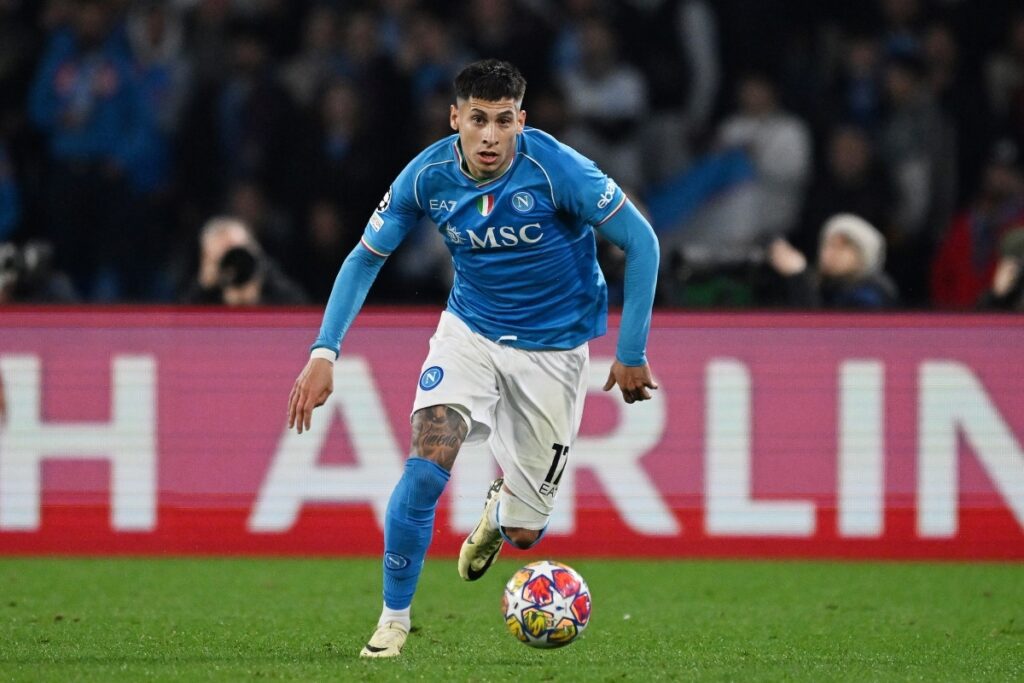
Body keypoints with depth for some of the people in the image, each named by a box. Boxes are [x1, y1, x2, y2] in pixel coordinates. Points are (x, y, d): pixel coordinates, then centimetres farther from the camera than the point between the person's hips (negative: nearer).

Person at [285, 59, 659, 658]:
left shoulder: (557, 170, -25)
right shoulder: (429, 176, -16)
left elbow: (641, 243, -16)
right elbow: (367, 257, -3)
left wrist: (632, 353, -15)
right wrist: (325, 353, -12)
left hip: (553, 346, -2)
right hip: (470, 329, 2)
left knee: (524, 532, 3)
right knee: (427, 464, -23)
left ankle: (500, 508, 43)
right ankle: (393, 619, -7)